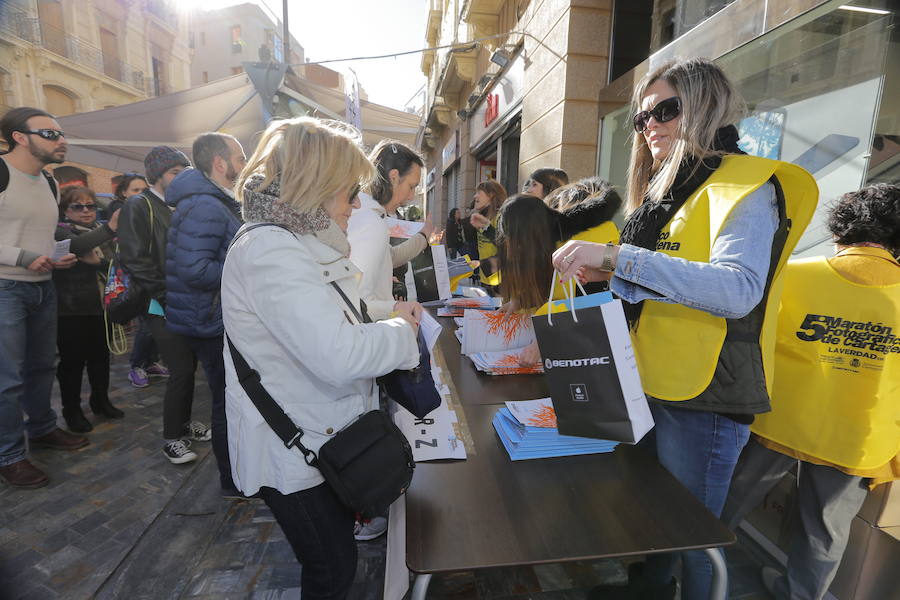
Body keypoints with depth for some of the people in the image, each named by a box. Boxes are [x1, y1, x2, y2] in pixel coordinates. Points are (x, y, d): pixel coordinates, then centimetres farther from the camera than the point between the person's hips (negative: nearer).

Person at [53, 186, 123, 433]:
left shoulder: (100, 232, 14)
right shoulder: (61, 231, -4)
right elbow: (75, 245, -28)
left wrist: (99, 261, -19)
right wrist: (109, 228, -41)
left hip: (99, 305, 5)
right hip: (71, 308, -5)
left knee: (100, 356, 12)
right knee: (73, 360, 2)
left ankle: (101, 401, 28)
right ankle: (72, 410, 17)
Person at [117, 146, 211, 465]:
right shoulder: (138, 206, -7)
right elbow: (135, 260, -15)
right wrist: (169, 297, -15)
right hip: (163, 306, -7)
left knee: (188, 367, 12)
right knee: (181, 371, -6)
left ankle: (184, 423, 28)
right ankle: (171, 438, 9)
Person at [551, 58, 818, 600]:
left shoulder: (745, 184, -11)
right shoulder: (668, 191, 14)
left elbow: (739, 288, -29)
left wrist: (617, 257, -34)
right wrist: (610, 275, 3)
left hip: (704, 398, -8)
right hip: (651, 386, 8)